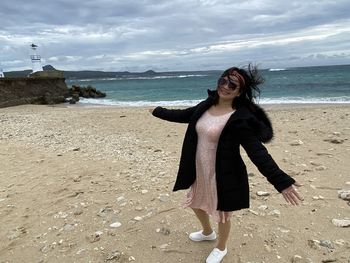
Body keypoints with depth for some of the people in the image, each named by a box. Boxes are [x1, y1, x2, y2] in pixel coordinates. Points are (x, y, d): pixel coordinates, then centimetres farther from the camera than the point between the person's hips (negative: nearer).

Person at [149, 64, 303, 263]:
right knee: (196, 203, 27)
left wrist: (281, 181, -35)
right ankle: (207, 232, 58)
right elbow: (182, 115, 15)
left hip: (224, 175, -7)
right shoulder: (205, 106, -1)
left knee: (222, 213, 15)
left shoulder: (241, 118, -21)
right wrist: (159, 111, 26)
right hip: (199, 172, 7)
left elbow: (257, 152, -26)